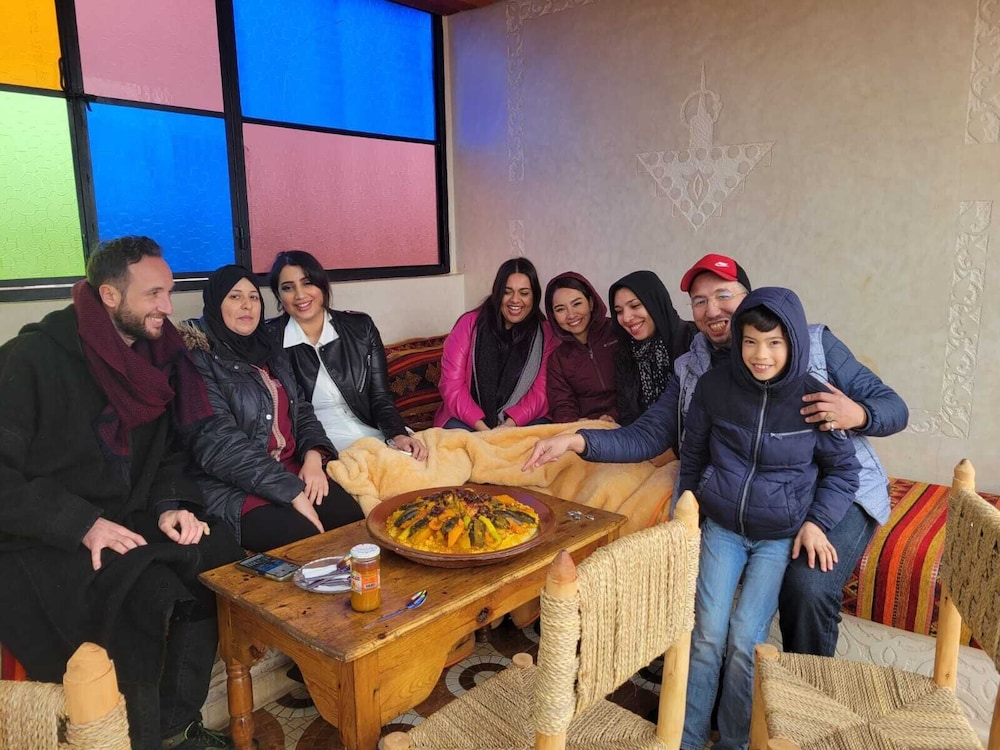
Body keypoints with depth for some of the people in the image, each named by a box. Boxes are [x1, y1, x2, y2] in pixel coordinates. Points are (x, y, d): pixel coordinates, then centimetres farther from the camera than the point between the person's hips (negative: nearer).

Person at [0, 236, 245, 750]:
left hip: (123, 522, 7)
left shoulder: (155, 357, 8)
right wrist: (82, 524, -24)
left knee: (218, 556, -16)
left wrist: (172, 505, -4)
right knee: (147, 591, -30)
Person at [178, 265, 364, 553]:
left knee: (357, 519, -19)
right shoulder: (197, 358, -6)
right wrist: (293, 493, -20)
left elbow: (301, 409, 17)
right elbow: (217, 443, -15)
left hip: (291, 471, 6)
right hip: (230, 488, -6)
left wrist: (314, 456, -6)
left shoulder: (269, 349, 17)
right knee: (306, 539, -31)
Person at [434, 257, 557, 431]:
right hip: (467, 420, 0)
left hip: (522, 421, 1)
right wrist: (482, 429, -18)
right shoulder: (469, 324, 0)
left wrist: (510, 424, -22)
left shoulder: (545, 333, 4)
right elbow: (452, 384, -6)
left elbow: (541, 390, -4)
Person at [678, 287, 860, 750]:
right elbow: (692, 457, 6)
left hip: (782, 536, -1)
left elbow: (843, 469, 2)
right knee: (707, 635, -3)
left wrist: (817, 522, -9)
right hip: (721, 527, 2)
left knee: (745, 640, -7)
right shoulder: (714, 387, -9)